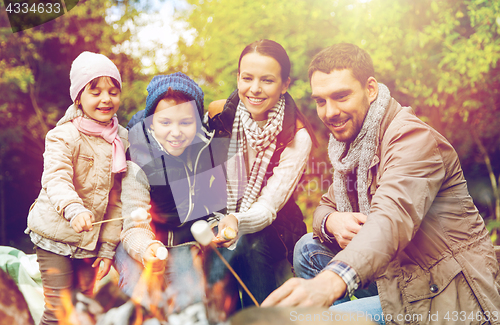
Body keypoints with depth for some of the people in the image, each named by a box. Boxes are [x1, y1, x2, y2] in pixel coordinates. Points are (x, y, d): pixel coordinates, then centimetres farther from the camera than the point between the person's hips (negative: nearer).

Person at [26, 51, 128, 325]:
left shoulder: (121, 139, 4)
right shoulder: (64, 136, -12)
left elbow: (116, 198, 6)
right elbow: (56, 179, -27)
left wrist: (108, 247, 4)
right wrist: (74, 210, -48)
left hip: (90, 240, 5)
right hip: (55, 234, -5)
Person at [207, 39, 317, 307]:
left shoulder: (297, 138, -15)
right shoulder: (218, 116, -8)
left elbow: (268, 207, -21)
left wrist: (236, 221, -42)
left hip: (272, 228, -1)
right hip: (220, 218, 2)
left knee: (251, 247, -33)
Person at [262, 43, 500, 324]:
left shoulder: (412, 137, -22)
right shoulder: (352, 143, 10)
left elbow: (393, 218, -40)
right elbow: (327, 205, 12)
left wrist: (329, 282, -58)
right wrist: (331, 222, -16)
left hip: (452, 301, -9)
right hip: (406, 284, 9)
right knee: (308, 248, 5)